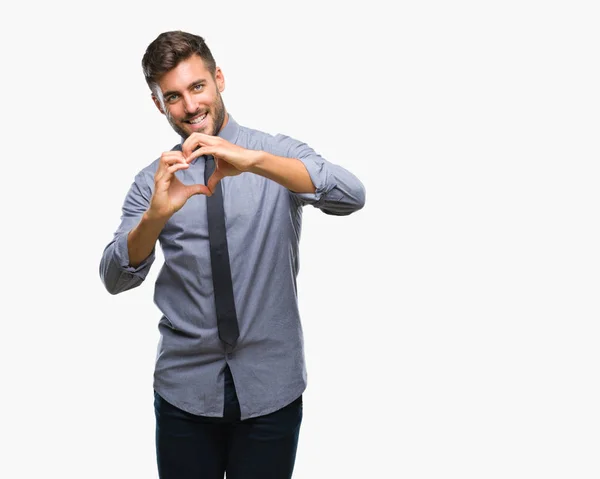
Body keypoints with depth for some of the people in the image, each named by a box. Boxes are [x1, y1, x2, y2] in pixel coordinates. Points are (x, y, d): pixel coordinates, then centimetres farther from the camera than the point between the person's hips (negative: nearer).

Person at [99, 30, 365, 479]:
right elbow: (115, 278, -6)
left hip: (270, 386, -1)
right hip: (184, 388, 2)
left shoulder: (279, 154, -2)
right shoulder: (152, 180, 3)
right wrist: (156, 215, -25)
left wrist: (253, 161, -33)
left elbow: (352, 195, -20)